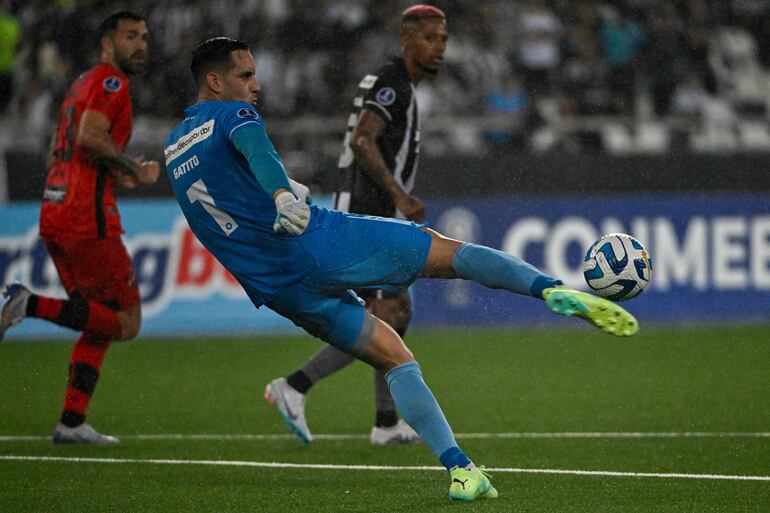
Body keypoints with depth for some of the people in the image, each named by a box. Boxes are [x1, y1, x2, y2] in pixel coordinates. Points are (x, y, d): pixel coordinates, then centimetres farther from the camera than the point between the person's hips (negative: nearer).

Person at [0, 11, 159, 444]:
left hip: (54, 214, 10)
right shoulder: (111, 81, -6)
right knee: (126, 322, -5)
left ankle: (72, 423, 10)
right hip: (87, 218, -10)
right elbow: (90, 136, -21)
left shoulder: (85, 84, 23)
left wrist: (117, 174, 19)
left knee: (102, 322, 15)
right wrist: (134, 169, -9)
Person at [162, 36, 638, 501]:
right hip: (318, 240, -7)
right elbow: (256, 150, -26)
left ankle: (460, 469, -3)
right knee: (449, 251, 1)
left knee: (395, 359, 12)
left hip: (278, 289, 7)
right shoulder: (232, 114, -2)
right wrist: (282, 195, -42)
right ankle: (554, 289, -23)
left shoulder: (172, 150, 21)